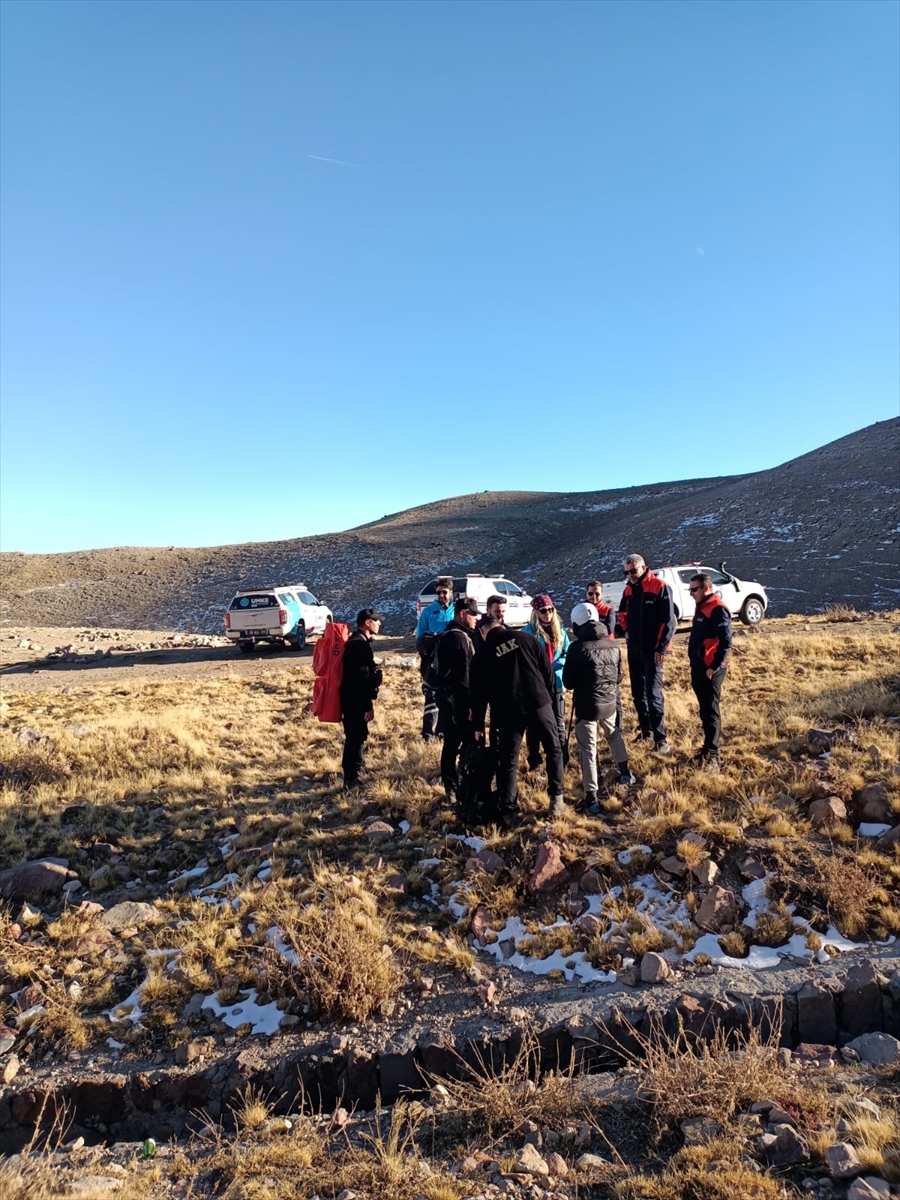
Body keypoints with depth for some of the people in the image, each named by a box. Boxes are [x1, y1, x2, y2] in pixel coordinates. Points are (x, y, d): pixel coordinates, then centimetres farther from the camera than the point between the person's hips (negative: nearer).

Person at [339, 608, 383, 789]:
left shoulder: (356, 641, 12)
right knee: (356, 737, -2)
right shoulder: (360, 644, -20)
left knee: (355, 736, 21)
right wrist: (368, 706, -20)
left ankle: (354, 771, 35)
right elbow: (361, 679, -23)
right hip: (355, 701, -10)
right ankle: (351, 779, 7)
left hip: (352, 699, 10)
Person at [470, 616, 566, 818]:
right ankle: (557, 800, 15)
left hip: (508, 712, -1)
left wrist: (478, 725, 12)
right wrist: (549, 696, 15)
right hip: (539, 703, 1)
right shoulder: (525, 638, 4)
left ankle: (507, 809, 11)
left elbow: (478, 693, 5)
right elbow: (546, 668, 4)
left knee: (508, 761, 9)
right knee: (554, 750, 16)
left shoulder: (482, 654, 3)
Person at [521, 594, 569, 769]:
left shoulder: (560, 630, 6)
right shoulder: (528, 631, -6)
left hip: (556, 683, 3)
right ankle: (534, 761, 17)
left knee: (558, 722, 9)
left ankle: (561, 760, 19)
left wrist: (552, 666, -13)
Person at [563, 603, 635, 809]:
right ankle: (625, 772, 46)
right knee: (614, 735, 31)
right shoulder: (614, 645, 0)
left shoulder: (578, 647, -17)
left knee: (588, 749, 0)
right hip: (609, 702, 6)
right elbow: (619, 676, 10)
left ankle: (591, 796, 1)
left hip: (586, 705, -6)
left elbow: (568, 682, -11)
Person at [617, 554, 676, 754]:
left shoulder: (660, 588, -10)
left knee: (653, 693, -9)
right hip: (633, 649, 7)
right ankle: (645, 729, 26)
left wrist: (661, 648, -16)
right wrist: (627, 630, 10)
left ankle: (661, 740, -5)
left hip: (652, 651, -7)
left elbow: (668, 621, -13)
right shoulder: (628, 590, 10)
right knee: (637, 692, 13)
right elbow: (623, 613, 26)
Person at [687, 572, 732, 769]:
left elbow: (726, 642, -22)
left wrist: (715, 666, -21)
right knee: (704, 709, 16)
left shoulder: (718, 609, -16)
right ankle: (708, 747, 27)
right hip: (698, 667, 9)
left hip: (710, 670, -9)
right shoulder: (701, 607, 14)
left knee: (710, 711, -4)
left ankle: (712, 755, 1)